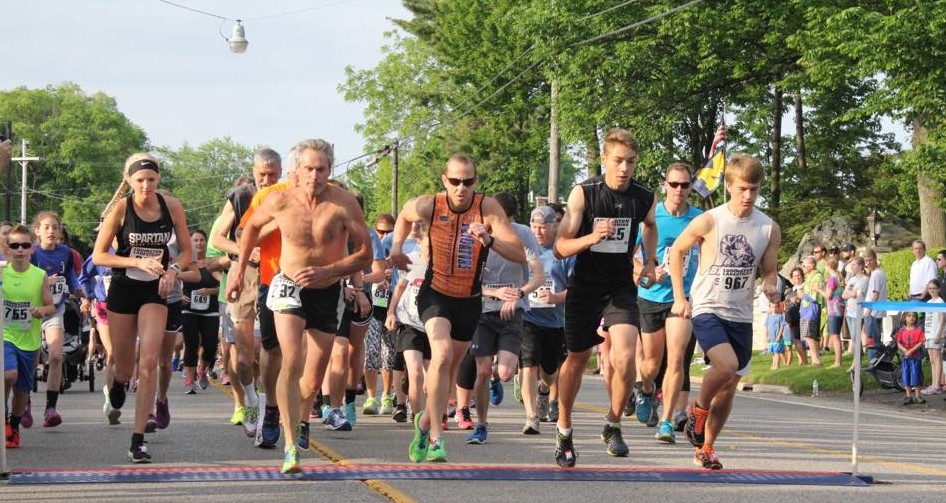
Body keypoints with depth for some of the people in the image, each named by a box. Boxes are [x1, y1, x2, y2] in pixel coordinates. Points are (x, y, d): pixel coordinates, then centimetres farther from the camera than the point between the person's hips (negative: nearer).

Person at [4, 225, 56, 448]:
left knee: (22, 388, 10)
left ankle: (14, 427, 32)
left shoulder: (40, 276, -3)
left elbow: (51, 306, 2)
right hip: (4, 335, -2)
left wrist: (42, 310, -19)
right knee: (9, 374, -26)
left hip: (29, 340, 2)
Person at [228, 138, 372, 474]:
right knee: (292, 363, -23)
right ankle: (291, 447, -26)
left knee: (313, 380, 9)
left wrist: (325, 271, -25)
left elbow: (365, 254, -12)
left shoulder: (344, 203, -16)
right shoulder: (280, 202, -12)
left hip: (327, 294, 2)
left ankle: (296, 420, 39)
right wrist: (239, 271, 12)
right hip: (289, 288, -1)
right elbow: (252, 226, 10)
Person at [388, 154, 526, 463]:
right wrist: (396, 247, 0)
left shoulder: (488, 208, -17)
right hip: (435, 295, -2)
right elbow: (404, 216, 12)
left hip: (469, 300, 2)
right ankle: (436, 437, -22)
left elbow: (520, 255, -24)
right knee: (442, 355, -27)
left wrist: (489, 241, -38)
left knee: (450, 369, 15)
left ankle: (425, 422, 42)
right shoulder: (429, 206, -14)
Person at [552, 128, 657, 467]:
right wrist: (592, 237, -31)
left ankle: (613, 426, 3)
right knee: (577, 359, 11)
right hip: (585, 286, -1)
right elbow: (561, 247, -15)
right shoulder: (583, 193, -14)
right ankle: (564, 431, 32)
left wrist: (650, 261, 10)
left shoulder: (644, 197, -6)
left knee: (624, 357, -19)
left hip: (622, 288, 1)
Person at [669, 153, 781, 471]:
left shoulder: (770, 229, 1)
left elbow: (769, 271, 10)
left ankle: (705, 448, 23)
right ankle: (698, 409, 3)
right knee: (727, 365, -27)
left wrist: (770, 286, -14)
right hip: (707, 310, -4)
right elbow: (676, 251, 4)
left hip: (741, 316, 4)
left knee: (730, 385, 7)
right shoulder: (708, 222, -9)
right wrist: (679, 297, 1)